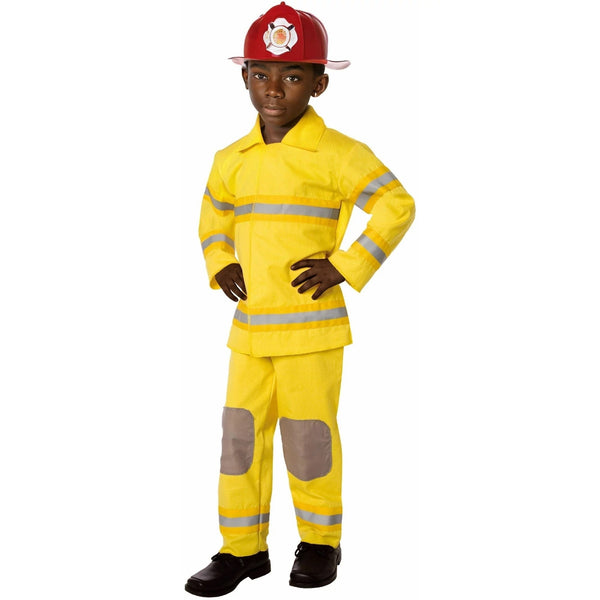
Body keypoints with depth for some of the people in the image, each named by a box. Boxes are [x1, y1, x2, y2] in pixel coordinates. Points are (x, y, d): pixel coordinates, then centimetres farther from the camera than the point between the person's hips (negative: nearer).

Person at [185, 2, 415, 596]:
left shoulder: (336, 154, -8)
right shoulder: (231, 161, 10)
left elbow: (397, 207, -10)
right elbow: (213, 220, 27)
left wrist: (344, 267, -13)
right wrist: (220, 267, 9)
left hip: (312, 326, -5)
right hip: (249, 326, 5)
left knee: (309, 436, 3)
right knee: (240, 435, 7)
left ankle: (320, 542, 22)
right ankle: (242, 548, 18)